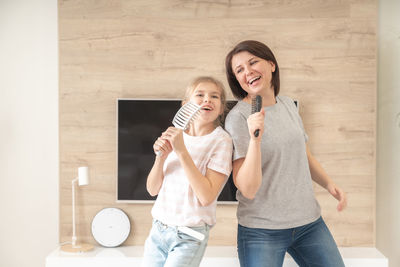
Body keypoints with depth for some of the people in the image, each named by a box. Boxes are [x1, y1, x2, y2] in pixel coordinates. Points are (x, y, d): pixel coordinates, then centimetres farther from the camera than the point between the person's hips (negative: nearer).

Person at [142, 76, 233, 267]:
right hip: (158, 230, 5)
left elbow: (206, 197, -20)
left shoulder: (220, 141, -10)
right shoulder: (175, 135, 4)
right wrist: (161, 157, -14)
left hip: (188, 237, -5)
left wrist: (182, 151, -22)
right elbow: (152, 189, 4)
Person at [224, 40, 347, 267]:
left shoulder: (288, 105, 6)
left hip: (309, 222, 6)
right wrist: (255, 138, -32)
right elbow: (248, 189, -21)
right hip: (262, 231, -5)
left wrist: (329, 184, 7)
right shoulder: (238, 117, -14)